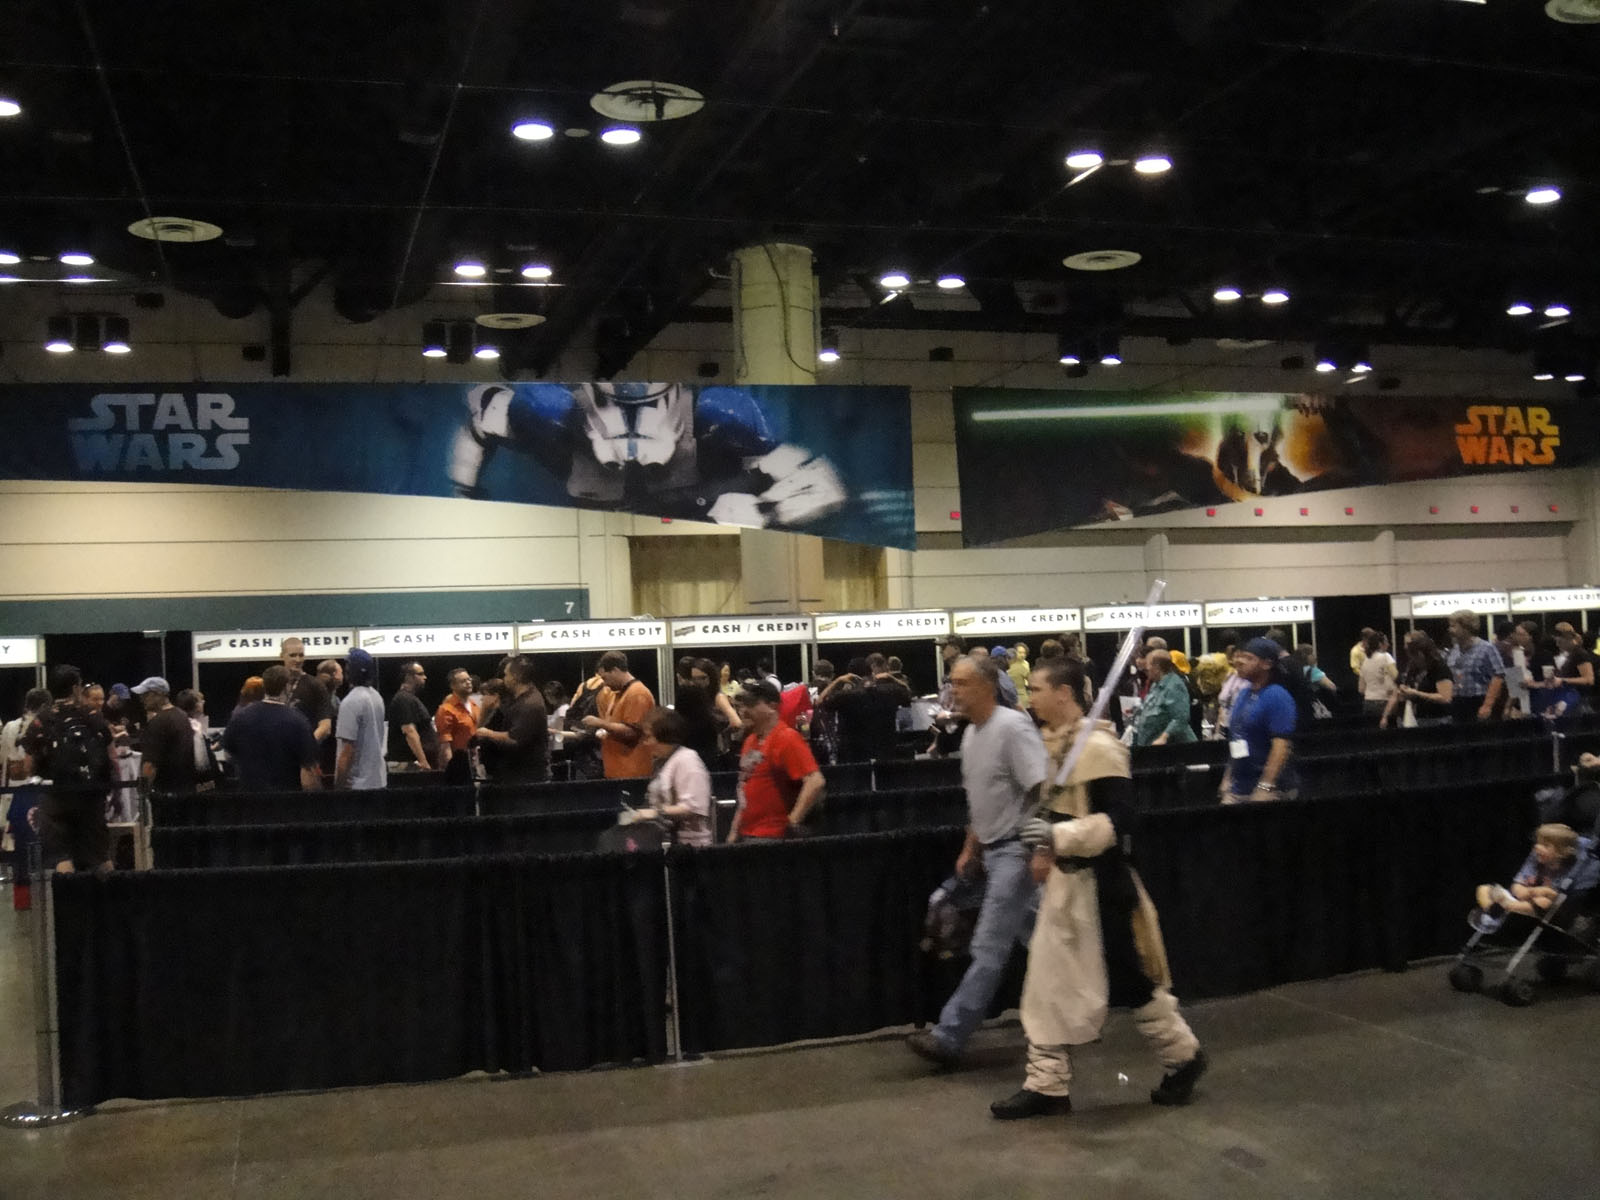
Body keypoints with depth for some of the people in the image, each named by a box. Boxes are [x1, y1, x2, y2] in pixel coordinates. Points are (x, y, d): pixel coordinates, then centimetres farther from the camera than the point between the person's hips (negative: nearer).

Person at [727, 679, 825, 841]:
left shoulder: (787, 739, -12)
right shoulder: (750, 741, 15)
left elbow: (815, 782, -22)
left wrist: (793, 822, -21)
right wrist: (735, 831, 18)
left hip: (774, 837, -9)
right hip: (747, 836, 9)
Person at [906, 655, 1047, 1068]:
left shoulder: (1012, 727, -16)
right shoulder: (971, 733, 12)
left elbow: (1043, 790, -21)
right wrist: (970, 848, 19)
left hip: (1016, 850, -9)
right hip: (992, 849, 9)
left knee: (989, 948, -7)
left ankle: (949, 1036, -7)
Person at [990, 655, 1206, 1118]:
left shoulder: (1098, 747, -20)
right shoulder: (1057, 743, 9)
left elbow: (1117, 820, -24)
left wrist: (1057, 837, -30)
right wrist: (1047, 849, 12)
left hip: (1099, 884, -9)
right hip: (1065, 879, 9)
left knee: (1133, 981, 5)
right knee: (1048, 983, 10)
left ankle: (1183, 1057, 26)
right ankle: (1047, 1083, 18)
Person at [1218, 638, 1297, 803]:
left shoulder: (1277, 696, -14)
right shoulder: (1244, 694, 12)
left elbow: (1281, 745, -21)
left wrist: (1265, 787, -25)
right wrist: (1228, 777, 20)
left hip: (1270, 791, -8)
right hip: (1237, 790, 8)